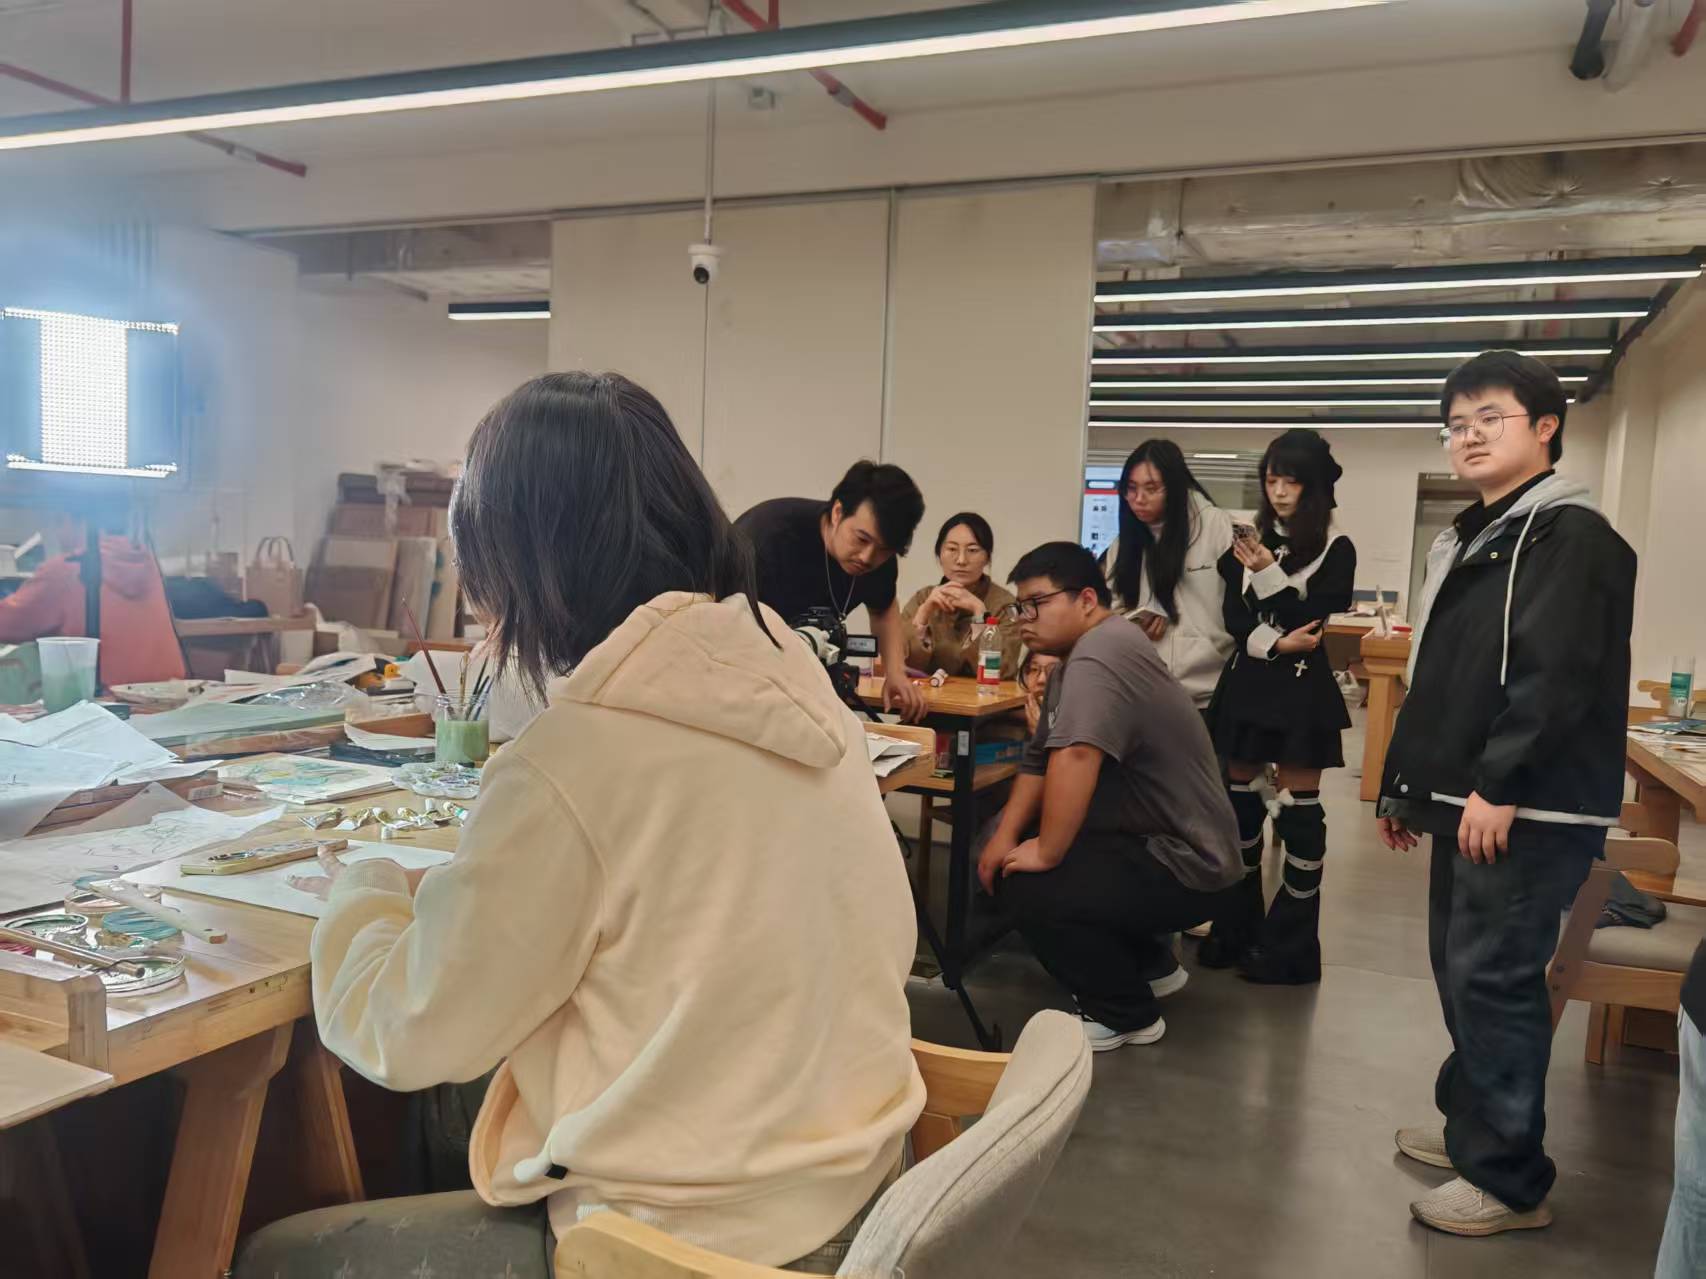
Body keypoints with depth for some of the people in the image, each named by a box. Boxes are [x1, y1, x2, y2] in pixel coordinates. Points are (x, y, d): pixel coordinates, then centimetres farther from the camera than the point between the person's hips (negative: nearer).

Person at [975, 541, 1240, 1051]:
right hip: (1151, 840, 11)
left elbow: (1075, 757, -38)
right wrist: (1005, 836, -4)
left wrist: (1046, 853, -27)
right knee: (1011, 862, 14)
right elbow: (1040, 760, 9)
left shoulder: (1099, 656, -25)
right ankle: (1146, 964, 26)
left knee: (1027, 889, -22)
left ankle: (1126, 1014, 1)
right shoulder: (1081, 657, 10)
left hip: (1184, 864, -11)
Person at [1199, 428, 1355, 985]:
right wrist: (1275, 643, -15)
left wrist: (1272, 575, -16)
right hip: (1248, 682, 4)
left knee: (1297, 810, -1)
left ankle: (1289, 944, 9)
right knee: (1240, 803, 8)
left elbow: (1316, 624, -10)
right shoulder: (1249, 540, 9)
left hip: (1301, 689, -4)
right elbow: (1234, 618, 2)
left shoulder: (1336, 549, -1)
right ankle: (1237, 927, 20)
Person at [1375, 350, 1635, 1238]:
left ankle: (1509, 1180, 7)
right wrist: (1404, 785, 19)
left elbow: (1555, 675, -21)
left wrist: (1499, 786, -24)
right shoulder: (1467, 539, 18)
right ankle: (1471, 1123, 32)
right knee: (1459, 971, 16)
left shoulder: (1571, 535, -10)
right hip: (1469, 801, 9)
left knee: (1493, 979, -5)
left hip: (1527, 810, -9)